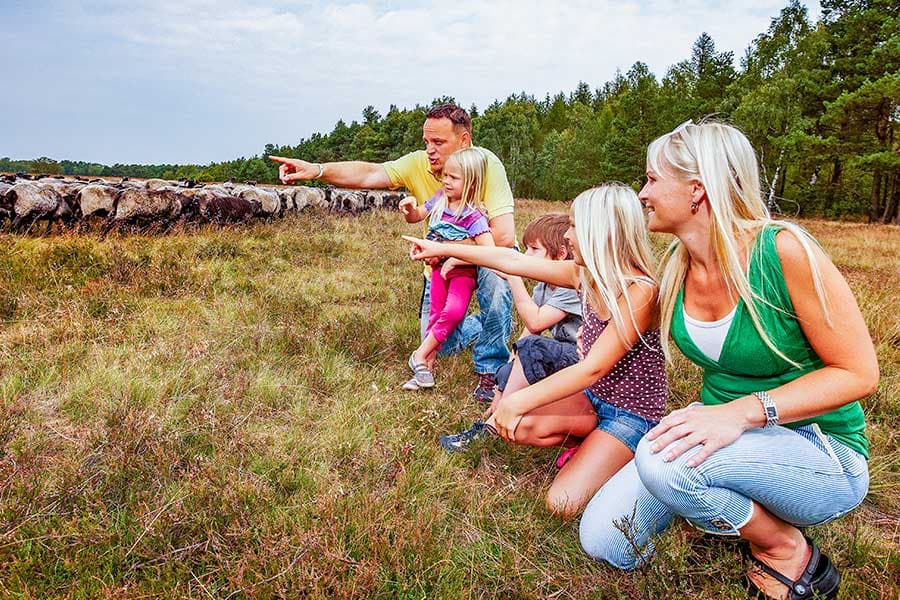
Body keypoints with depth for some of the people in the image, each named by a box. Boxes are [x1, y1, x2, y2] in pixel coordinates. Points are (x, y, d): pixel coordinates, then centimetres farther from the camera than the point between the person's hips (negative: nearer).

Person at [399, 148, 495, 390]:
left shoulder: (474, 217, -21)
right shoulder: (440, 199, -1)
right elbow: (416, 217, 13)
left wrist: (455, 260, -26)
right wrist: (410, 208, -11)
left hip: (463, 272, -6)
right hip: (438, 268, 6)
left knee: (454, 311, -25)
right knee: (436, 314, 8)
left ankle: (420, 354, -9)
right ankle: (427, 365, 14)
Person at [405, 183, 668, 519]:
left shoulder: (640, 291, -25)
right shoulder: (586, 274, -3)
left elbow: (592, 368, -28)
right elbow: (512, 261, 1)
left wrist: (518, 401, -27)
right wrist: (442, 249, 5)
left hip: (632, 414, -6)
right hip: (593, 397, 7)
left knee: (563, 503, -21)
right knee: (504, 423, -13)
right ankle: (594, 432, 6)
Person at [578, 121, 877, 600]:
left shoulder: (783, 251, -22)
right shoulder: (675, 269, -3)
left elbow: (858, 373, -19)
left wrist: (745, 412, -30)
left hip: (820, 451, -5)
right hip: (724, 432, 6)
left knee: (663, 459, -35)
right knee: (603, 541, -6)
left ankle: (788, 549, -5)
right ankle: (731, 504, 15)